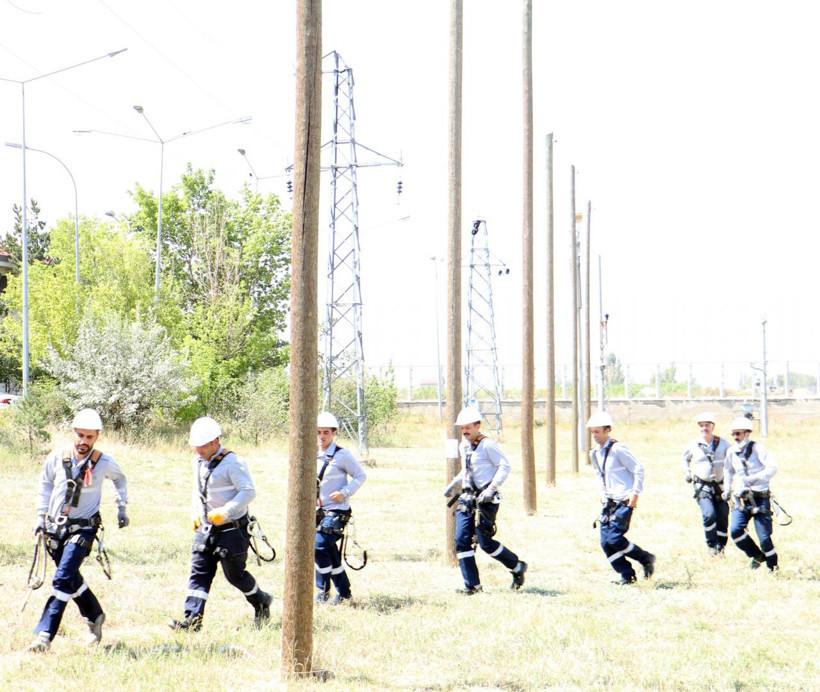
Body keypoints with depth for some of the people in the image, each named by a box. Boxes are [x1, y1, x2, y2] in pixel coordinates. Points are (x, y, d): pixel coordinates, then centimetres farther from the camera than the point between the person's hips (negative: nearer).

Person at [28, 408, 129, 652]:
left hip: (83, 529, -4)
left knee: (63, 581, -16)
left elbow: (119, 478, 17)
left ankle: (44, 635, -19)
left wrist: (121, 507, 15)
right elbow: (45, 484, 15)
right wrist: (41, 516, 10)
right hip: (55, 528, 4)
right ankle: (95, 617, 39)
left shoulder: (104, 463, -7)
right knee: (72, 580, 14)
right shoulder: (57, 458, -3)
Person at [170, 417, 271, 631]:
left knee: (234, 573, 3)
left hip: (232, 528, -7)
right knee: (199, 572, -2)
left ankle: (261, 603, 28)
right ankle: (192, 620, -7)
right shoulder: (198, 462, 9)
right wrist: (196, 513, 15)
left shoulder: (232, 462, -17)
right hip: (207, 528, 7)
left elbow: (248, 491, -22)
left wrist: (224, 512, -27)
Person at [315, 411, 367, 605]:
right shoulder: (313, 456, 10)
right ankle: (344, 592, 22)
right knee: (330, 552, 10)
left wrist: (345, 493, -15)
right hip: (318, 511, 7)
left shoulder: (342, 456, -8)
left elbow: (361, 476, -4)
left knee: (320, 546, -19)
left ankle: (323, 590, -5)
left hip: (336, 511, -7)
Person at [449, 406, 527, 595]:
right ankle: (472, 585, 4)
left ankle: (517, 567, 15)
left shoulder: (487, 445, -12)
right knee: (462, 540, -2)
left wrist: (491, 489, -22)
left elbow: (505, 466, -16)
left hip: (485, 500, -8)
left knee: (485, 542, -8)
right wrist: (454, 483, 20)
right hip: (467, 499, 8)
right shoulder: (464, 446, 14)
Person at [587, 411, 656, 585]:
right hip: (608, 503, 8)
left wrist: (635, 494, -14)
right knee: (605, 542, -1)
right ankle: (626, 575, 9)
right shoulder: (595, 453, 11)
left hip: (624, 501, -8)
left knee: (614, 538, -17)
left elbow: (638, 469, -11)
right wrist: (603, 494, 16)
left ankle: (646, 559, 3)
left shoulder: (617, 449, -13)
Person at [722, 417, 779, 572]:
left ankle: (773, 566, 13)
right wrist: (727, 489, 21)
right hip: (741, 499, 5)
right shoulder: (732, 452, 7)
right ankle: (757, 555, 8)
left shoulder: (757, 448, -10)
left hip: (760, 498, -5)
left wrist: (754, 479, -28)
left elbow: (772, 467, -19)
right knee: (736, 530, -15)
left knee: (764, 536, -8)